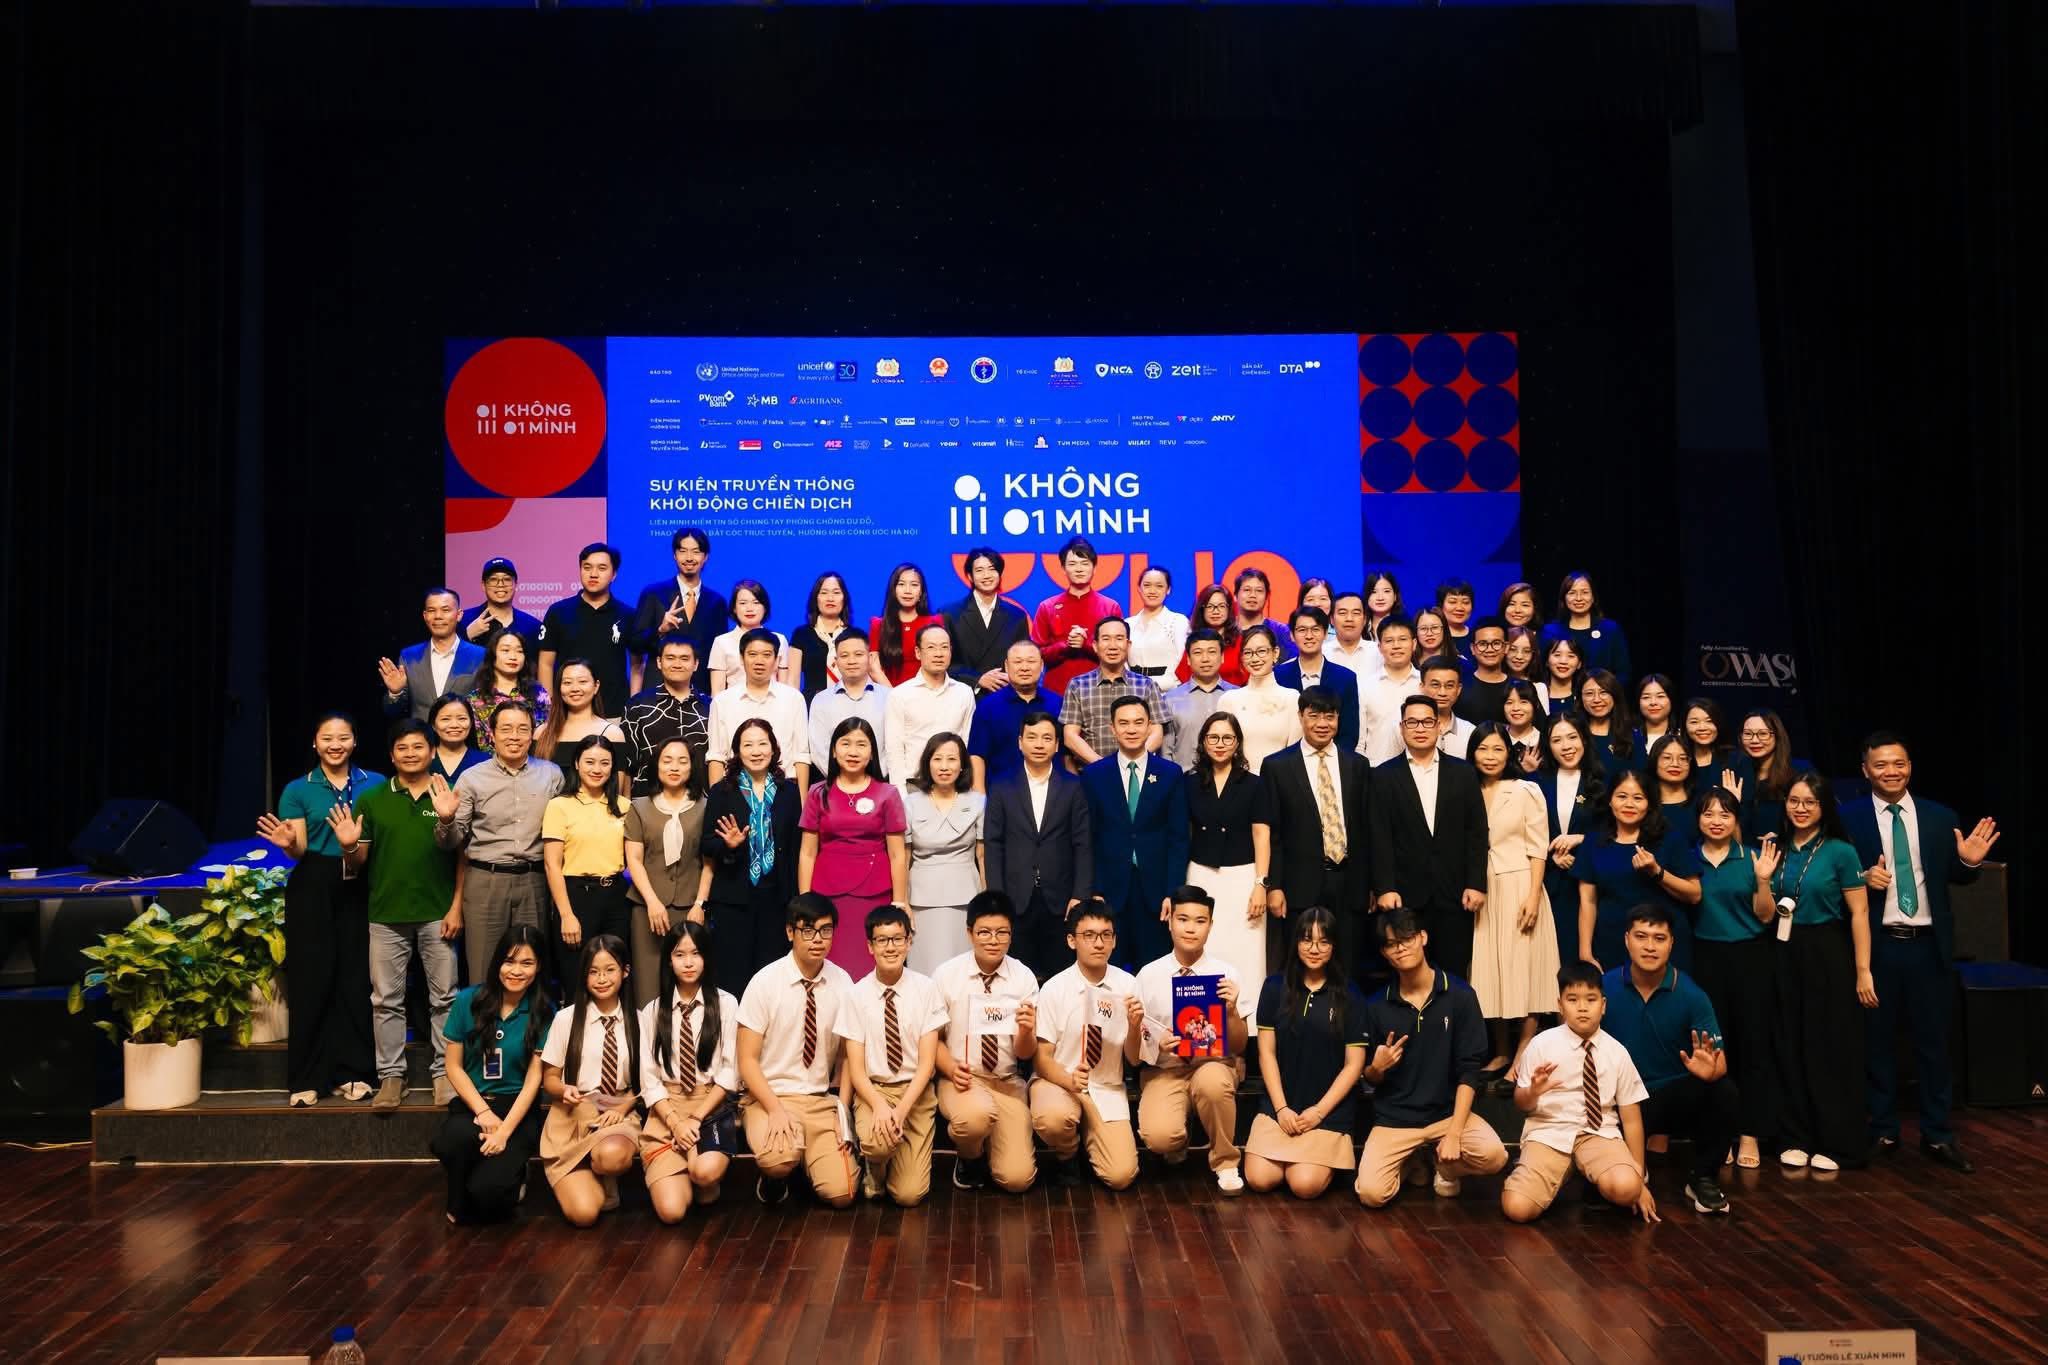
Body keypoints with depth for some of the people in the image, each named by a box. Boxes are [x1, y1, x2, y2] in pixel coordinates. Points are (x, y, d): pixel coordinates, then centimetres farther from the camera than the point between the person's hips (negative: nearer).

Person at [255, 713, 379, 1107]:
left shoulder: (375, 784, 9)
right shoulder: (298, 790, 7)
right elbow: (299, 850, 1)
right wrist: (287, 844, -20)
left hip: (359, 888, 1)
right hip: (313, 889, -1)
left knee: (356, 978, 0)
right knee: (312, 978, -1)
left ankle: (352, 1071, 8)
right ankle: (307, 1077, 6)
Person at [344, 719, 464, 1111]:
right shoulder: (372, 800, 5)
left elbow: (463, 858, 2)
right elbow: (359, 862, 6)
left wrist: (457, 906, -5)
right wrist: (349, 846, -15)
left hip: (437, 914, -1)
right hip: (386, 915, 1)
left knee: (443, 997, 5)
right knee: (386, 1000, 6)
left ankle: (445, 1072, 13)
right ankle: (391, 1076, 15)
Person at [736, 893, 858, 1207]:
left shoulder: (841, 983, -1)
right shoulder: (766, 981, -10)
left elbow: (847, 1055, 6)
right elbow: (747, 1060, -8)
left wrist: (843, 1112, -6)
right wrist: (776, 1111, -20)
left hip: (821, 1101, 3)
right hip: (770, 1096, -3)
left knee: (840, 1193, -15)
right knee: (778, 1161, -33)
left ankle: (808, 1156, 17)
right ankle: (774, 1177, 3)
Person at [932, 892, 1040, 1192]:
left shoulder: (1024, 978, -5)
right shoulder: (947, 974, -8)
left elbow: (1025, 1054, -4)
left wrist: (1026, 1030, -27)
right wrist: (951, 1068, -18)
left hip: (1007, 1083, 2)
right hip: (960, 1079, -1)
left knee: (1017, 1178, -13)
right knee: (974, 1115, -37)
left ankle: (987, 1148, 23)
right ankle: (969, 1157, 0)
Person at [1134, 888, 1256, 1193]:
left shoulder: (1227, 973, -3)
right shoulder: (1149, 974, -3)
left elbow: (1239, 1046, -1)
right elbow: (1135, 1045, 3)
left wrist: (1231, 1011, -20)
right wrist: (1157, 1046, -19)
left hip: (1214, 1063, 0)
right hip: (1165, 1068, 0)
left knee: (1213, 1082, -37)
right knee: (1159, 1136, -29)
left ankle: (1224, 1162, -9)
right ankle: (1178, 1145, 12)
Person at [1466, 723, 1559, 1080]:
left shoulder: (1527, 791, -3)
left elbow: (1538, 848, -5)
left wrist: (1533, 896, -13)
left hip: (1518, 888, -4)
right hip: (1482, 892, 4)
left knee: (1523, 969, -3)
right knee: (1490, 970, 5)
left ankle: (1524, 1057, 1)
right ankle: (1501, 1053, 15)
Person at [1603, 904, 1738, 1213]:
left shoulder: (1691, 995, -8)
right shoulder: (1605, 987, -7)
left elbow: (1719, 1060, -13)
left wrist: (1710, 1068, -35)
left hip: (1676, 1098, 2)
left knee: (1725, 1093, -30)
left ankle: (1703, 1179, -5)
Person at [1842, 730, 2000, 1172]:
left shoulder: (1940, 817, 5)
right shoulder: (1848, 817, -3)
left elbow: (1953, 878, 7)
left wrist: (1969, 862, -14)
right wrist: (1863, 879, -21)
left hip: (1928, 944, 2)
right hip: (1875, 944, -2)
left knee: (1933, 1040, 8)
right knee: (1876, 1041, 9)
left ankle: (1937, 1136, 19)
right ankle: (1883, 1130, 22)